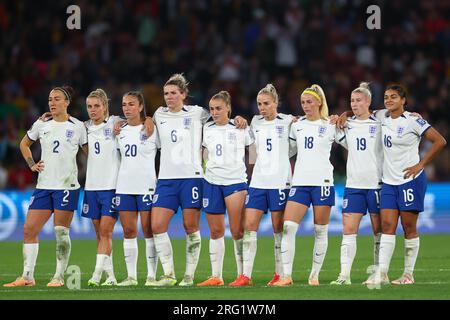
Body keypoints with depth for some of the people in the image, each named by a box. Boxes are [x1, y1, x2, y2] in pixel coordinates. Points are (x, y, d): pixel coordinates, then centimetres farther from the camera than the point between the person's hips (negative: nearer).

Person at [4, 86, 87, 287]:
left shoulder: (77, 126, 0)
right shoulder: (41, 125, 9)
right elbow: (24, 144, 26)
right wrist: (31, 164, 13)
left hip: (67, 186, -4)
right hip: (43, 186, 4)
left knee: (61, 231, -6)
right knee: (29, 229, 0)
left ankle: (59, 277, 1)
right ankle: (28, 276, 6)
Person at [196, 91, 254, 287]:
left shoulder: (240, 128, 1)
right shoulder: (207, 129, 10)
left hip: (236, 181, -4)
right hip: (211, 182, 4)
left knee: (237, 231, -9)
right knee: (215, 231, 5)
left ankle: (243, 275, -3)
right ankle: (216, 277, 10)